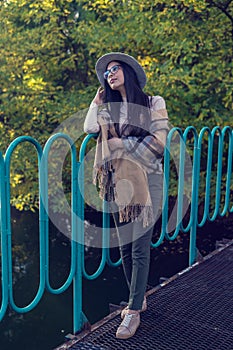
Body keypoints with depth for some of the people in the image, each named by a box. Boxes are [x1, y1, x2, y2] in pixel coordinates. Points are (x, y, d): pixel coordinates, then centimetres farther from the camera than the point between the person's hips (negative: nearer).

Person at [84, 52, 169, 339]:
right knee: (125, 247, 9)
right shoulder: (108, 109, 15)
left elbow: (157, 142, -9)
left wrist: (120, 145, -6)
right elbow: (89, 128, -1)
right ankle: (139, 299, 26)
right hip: (119, 182, 5)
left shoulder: (153, 103, 1)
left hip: (147, 179, -5)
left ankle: (134, 311, 4)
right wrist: (97, 101, 5)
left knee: (139, 248, -5)